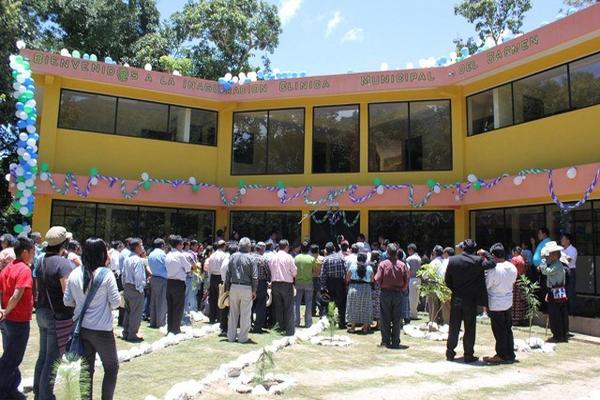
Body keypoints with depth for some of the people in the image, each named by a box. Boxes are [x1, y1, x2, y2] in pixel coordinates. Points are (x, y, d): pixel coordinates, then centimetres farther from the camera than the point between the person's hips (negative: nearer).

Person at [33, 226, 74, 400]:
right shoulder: (63, 263, -20)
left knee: (43, 356, 19)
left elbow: (39, 287, 18)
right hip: (59, 317, -9)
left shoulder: (41, 261, 8)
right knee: (53, 360, 1)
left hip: (42, 313, 9)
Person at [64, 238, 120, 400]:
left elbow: (67, 301, 4)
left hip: (81, 328, 5)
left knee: (86, 369, 14)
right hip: (102, 330, -4)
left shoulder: (74, 274, -3)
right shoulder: (106, 274, -16)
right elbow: (115, 302, -13)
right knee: (111, 368, 13)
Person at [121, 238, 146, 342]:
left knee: (128, 311, 18)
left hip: (127, 287, 9)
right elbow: (138, 276, -23)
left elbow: (123, 274, 14)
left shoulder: (127, 259, 10)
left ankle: (125, 333, 27)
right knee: (136, 313, 1)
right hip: (135, 288, -9)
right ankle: (132, 335, 7)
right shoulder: (138, 260, -18)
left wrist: (125, 286, 20)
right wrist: (140, 289, -15)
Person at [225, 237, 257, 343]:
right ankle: (243, 337, 9)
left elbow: (228, 274, 4)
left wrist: (227, 288, 10)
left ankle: (231, 336, 19)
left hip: (234, 287, 4)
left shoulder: (233, 257, 3)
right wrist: (254, 291, 0)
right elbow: (254, 277, -8)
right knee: (245, 314, 5)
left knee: (233, 313, 12)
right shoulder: (251, 258, -7)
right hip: (246, 288, -3)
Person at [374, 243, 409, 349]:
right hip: (398, 294, 1)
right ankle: (395, 342, 11)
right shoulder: (402, 265, -3)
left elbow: (378, 279, -9)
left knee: (385, 319, 7)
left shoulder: (383, 264, -9)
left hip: (385, 293, -1)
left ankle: (386, 341, 9)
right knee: (397, 319, 8)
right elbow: (406, 280, -1)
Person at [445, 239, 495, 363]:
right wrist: (485, 254, 3)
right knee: (469, 328, 7)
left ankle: (450, 352, 18)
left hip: (456, 299, 3)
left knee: (454, 327, 12)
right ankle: (468, 355, 12)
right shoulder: (477, 260, -11)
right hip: (470, 300, -3)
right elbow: (492, 263, -12)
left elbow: (447, 280, 1)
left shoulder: (452, 260, -2)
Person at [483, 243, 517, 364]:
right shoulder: (513, 268, -1)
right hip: (509, 303, 7)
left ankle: (502, 355, 14)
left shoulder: (493, 270, -22)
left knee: (499, 331, 5)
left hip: (495, 305, -7)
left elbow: (486, 286, -15)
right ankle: (510, 355, 24)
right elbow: (513, 283, 11)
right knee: (508, 329, 16)